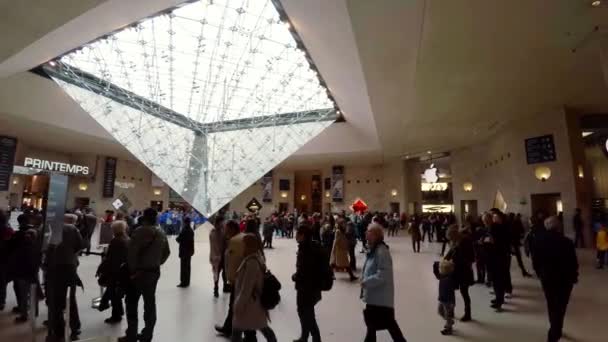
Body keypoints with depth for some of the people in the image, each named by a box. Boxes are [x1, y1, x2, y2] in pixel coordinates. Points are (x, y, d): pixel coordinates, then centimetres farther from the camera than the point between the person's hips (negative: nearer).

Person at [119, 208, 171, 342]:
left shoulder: (140, 231, -16)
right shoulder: (162, 234, 7)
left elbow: (131, 252, -21)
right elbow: (166, 253, 12)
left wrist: (133, 269, -12)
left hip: (139, 272, -6)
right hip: (154, 272, 6)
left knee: (132, 304, 8)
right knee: (150, 304, 13)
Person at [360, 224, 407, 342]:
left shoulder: (382, 252, -24)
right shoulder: (373, 250, 6)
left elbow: (382, 276, -29)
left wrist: (365, 282, -22)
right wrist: (364, 280, 4)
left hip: (381, 297, -10)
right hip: (375, 296, 10)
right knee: (371, 323, 21)